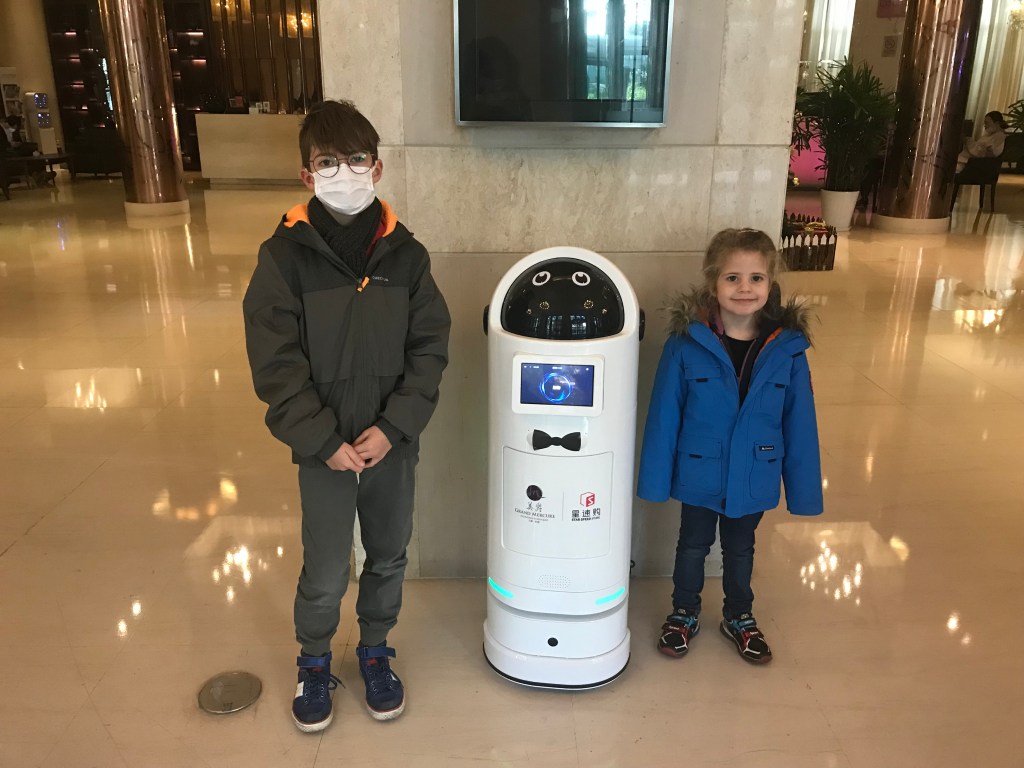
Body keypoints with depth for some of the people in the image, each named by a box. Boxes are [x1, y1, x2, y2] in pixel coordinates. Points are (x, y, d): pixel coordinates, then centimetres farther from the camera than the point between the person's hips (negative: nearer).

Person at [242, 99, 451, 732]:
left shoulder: (405, 253, -3)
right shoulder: (285, 255, -9)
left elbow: (429, 351, -3)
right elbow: (276, 364, -10)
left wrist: (392, 427, -12)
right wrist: (324, 442, -14)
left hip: (393, 443, 2)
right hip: (324, 449, -2)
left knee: (389, 560, 17)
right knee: (325, 573, 10)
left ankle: (375, 651, 43)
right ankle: (314, 662, 38)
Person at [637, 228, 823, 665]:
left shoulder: (787, 348, -12)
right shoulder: (686, 343, -18)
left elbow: (800, 424, -6)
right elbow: (663, 415, -12)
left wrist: (803, 488, -4)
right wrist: (656, 477, -10)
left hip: (753, 479, 2)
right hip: (699, 475, -1)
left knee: (740, 550, 23)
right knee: (693, 545, 20)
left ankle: (739, 617, 47)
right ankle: (684, 614, 44)